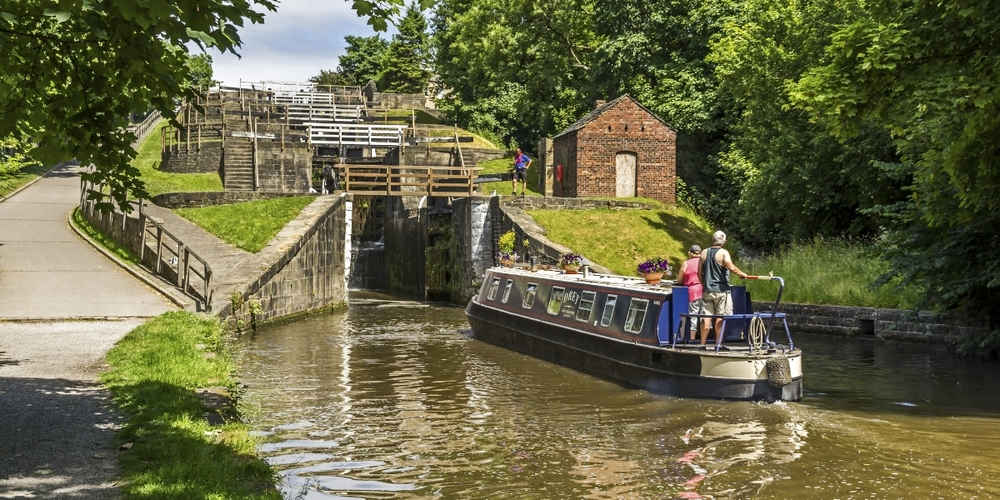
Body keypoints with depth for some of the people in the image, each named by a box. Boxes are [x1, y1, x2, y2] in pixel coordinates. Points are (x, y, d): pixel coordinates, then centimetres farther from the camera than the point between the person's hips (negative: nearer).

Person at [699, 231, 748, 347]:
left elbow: (699, 272, 12)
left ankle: (702, 344, 5)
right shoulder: (723, 252, -8)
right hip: (721, 290, -5)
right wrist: (741, 274, -7)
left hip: (707, 290, 5)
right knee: (720, 317, 0)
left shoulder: (704, 253, 9)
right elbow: (731, 267, -22)